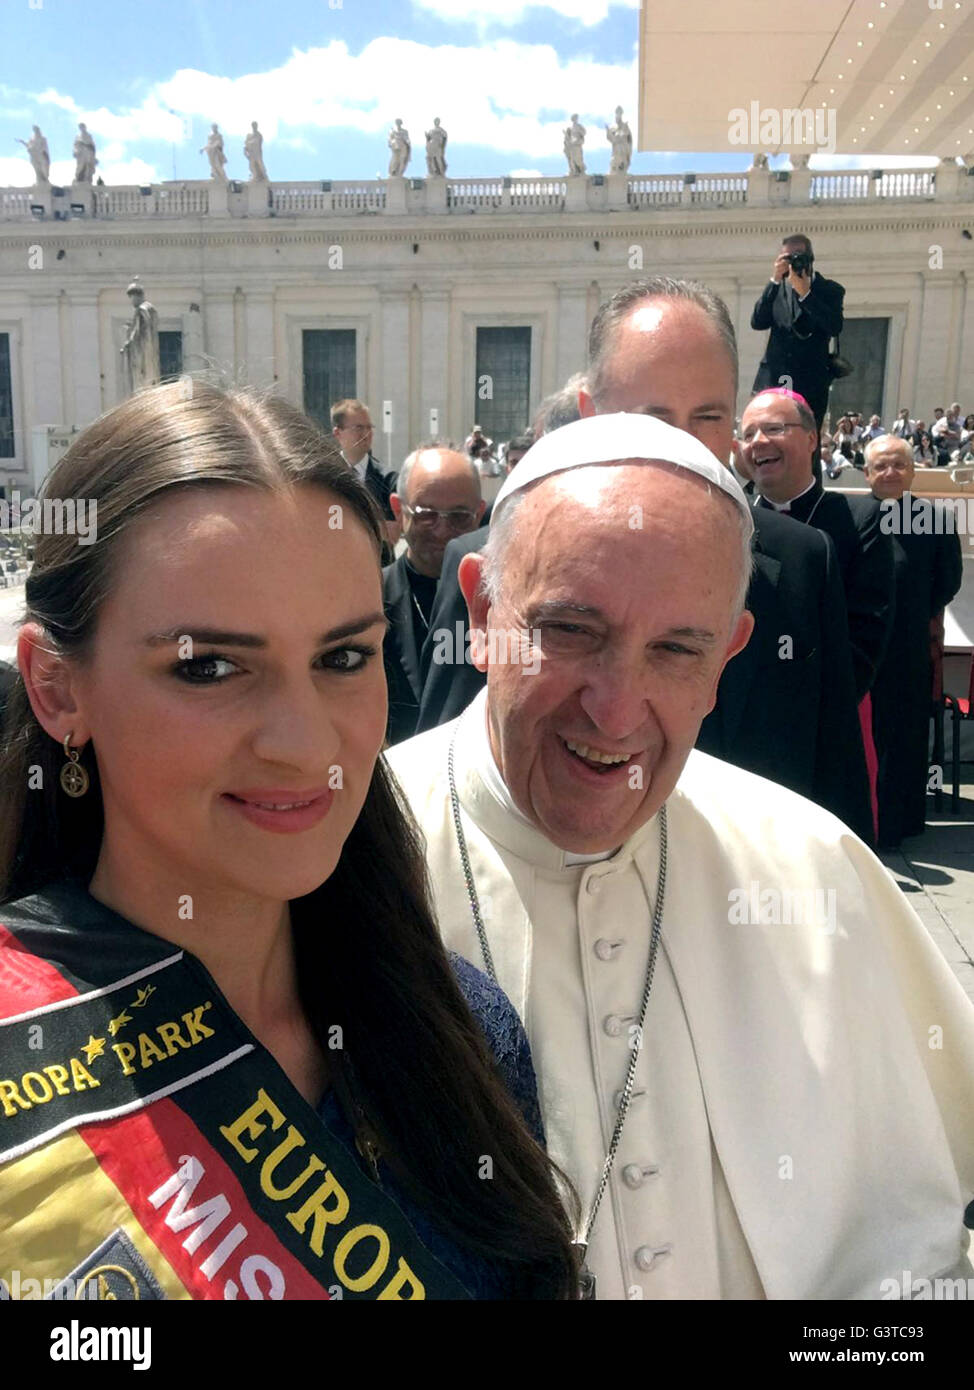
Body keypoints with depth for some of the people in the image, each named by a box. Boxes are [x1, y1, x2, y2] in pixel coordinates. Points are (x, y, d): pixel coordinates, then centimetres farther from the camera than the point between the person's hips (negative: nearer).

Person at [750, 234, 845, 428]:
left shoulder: (829, 290, 6)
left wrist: (805, 293, -13)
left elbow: (835, 328, -10)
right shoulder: (778, 288, 14)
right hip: (773, 381, 2)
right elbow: (757, 322, -1)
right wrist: (775, 281, -7)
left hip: (810, 385, -2)